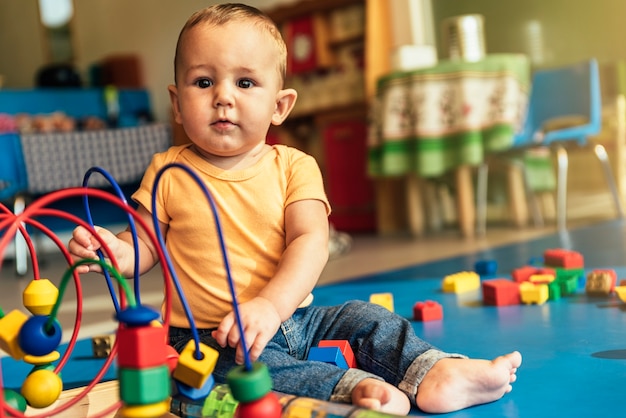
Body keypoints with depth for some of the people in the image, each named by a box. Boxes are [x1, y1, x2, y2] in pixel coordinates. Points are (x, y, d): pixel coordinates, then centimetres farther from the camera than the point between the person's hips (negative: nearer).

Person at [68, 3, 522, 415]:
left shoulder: (293, 167, -1)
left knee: (364, 317, -10)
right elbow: (147, 244, 6)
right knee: (246, 360, -32)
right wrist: (116, 251, -20)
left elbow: (310, 242, -13)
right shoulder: (169, 173, 0)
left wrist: (271, 305, -29)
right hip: (211, 337, -3)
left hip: (292, 319, 3)